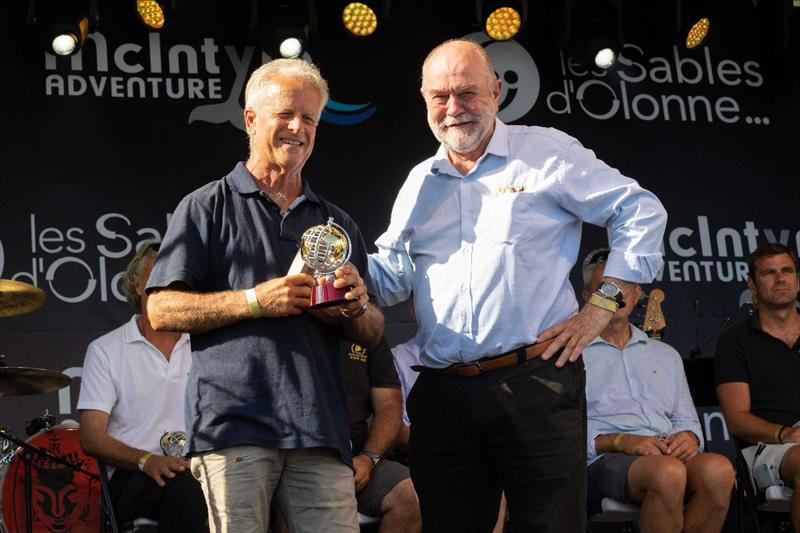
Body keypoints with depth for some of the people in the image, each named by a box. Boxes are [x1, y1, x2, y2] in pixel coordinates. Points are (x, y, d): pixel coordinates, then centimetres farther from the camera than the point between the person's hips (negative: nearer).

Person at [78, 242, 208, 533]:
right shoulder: (106, 350, 8)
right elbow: (91, 438, 0)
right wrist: (147, 460, -19)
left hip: (200, 468, 3)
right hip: (131, 477, -3)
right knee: (184, 486, -39)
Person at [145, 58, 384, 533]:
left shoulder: (338, 224, 23)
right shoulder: (208, 208, 9)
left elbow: (373, 334, 23)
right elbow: (163, 311, 0)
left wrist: (357, 307, -1)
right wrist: (255, 301, -11)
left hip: (320, 427, 4)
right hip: (234, 423, -3)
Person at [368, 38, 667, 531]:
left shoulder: (546, 153, 3)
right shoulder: (419, 184, 18)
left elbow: (641, 213, 2)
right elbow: (389, 276, 18)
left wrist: (603, 306, -4)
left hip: (536, 384, -4)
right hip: (443, 395, 5)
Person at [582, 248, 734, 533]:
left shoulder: (666, 355, 30)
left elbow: (687, 421, 27)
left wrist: (689, 437, 1)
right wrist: (621, 441, -15)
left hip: (670, 454, 5)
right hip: (604, 462, -5)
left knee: (718, 468, -32)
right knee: (668, 472, -39)